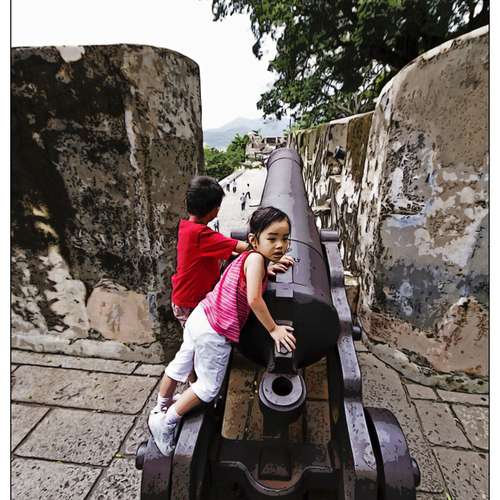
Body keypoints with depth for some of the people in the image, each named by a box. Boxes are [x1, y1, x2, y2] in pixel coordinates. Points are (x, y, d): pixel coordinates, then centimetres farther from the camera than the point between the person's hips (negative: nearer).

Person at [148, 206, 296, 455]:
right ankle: (165, 422, 27)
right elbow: (254, 299, -29)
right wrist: (273, 329, -18)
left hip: (199, 317, 9)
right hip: (216, 332, -9)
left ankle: (161, 408, 54)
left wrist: (268, 269, 7)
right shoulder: (255, 258, -20)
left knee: (180, 364, 28)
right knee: (209, 386, 12)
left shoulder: (247, 256, 4)